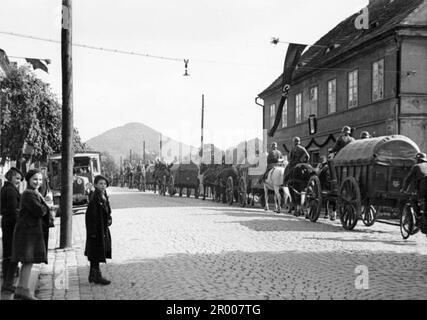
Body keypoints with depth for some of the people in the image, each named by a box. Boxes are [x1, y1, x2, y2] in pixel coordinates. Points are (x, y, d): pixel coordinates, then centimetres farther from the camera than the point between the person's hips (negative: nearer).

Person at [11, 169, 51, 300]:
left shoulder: (36, 194, 19)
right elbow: (39, 211, -21)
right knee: (29, 260, -9)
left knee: (27, 261, 12)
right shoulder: (28, 194, -13)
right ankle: (24, 289, -5)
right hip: (28, 230, -10)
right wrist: (46, 207, -3)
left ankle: (20, 289, 18)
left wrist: (44, 208, -3)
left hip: (33, 230, 10)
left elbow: (44, 212, 17)